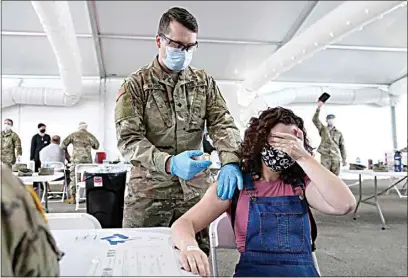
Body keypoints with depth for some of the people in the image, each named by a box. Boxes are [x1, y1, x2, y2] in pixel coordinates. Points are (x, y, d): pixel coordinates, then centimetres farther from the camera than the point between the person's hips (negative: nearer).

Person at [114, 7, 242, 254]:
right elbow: (128, 139, -11)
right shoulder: (135, 85, -3)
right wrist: (169, 163, -28)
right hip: (148, 191, -2)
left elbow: (223, 124, -2)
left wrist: (231, 161, -23)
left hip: (195, 190, 2)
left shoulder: (204, 82, 6)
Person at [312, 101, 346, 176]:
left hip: (335, 157, 2)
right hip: (325, 156, -2)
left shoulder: (339, 133, 10)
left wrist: (344, 158, 2)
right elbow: (315, 120, -9)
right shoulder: (323, 129, 6)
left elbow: (342, 146, 9)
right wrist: (318, 108, -21)